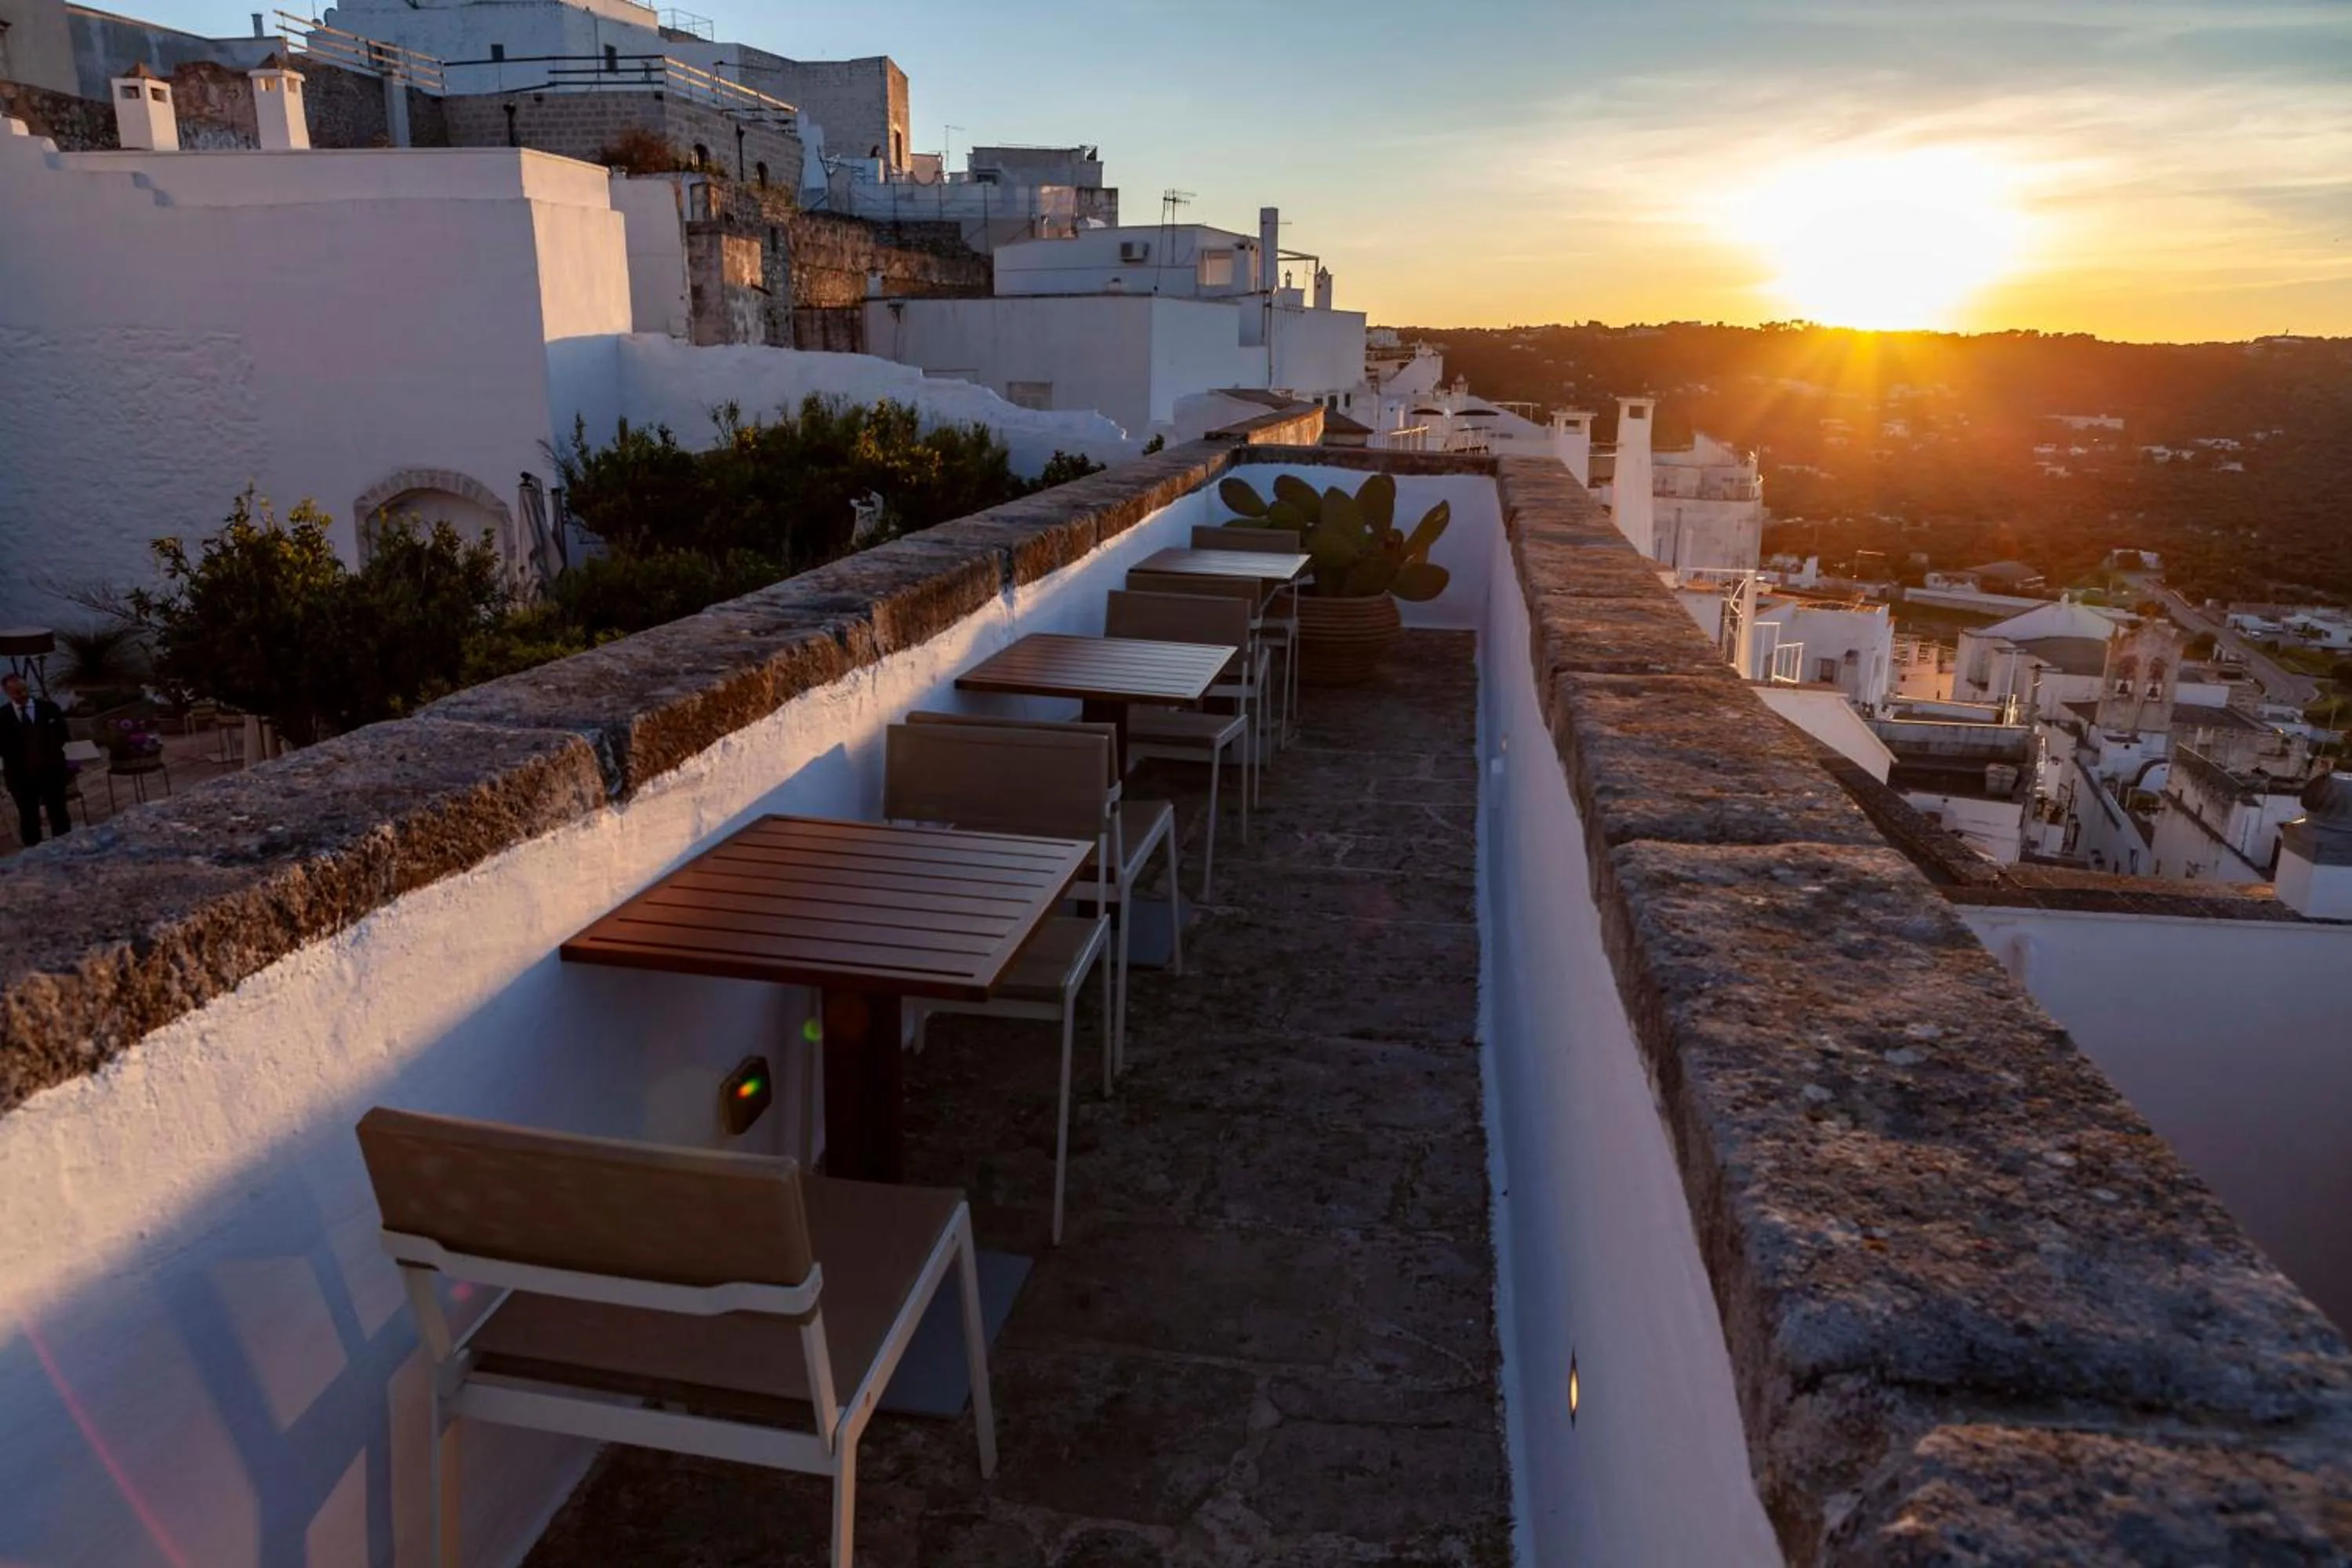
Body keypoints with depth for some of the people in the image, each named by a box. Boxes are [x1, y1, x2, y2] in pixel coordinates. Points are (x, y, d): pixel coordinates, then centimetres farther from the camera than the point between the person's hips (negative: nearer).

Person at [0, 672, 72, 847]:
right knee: (28, 819, 9)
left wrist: (49, 752, -7)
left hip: (50, 770, 0)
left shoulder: (48, 707, -1)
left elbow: (62, 734, 3)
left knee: (58, 815, 9)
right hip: (21, 775, 0)